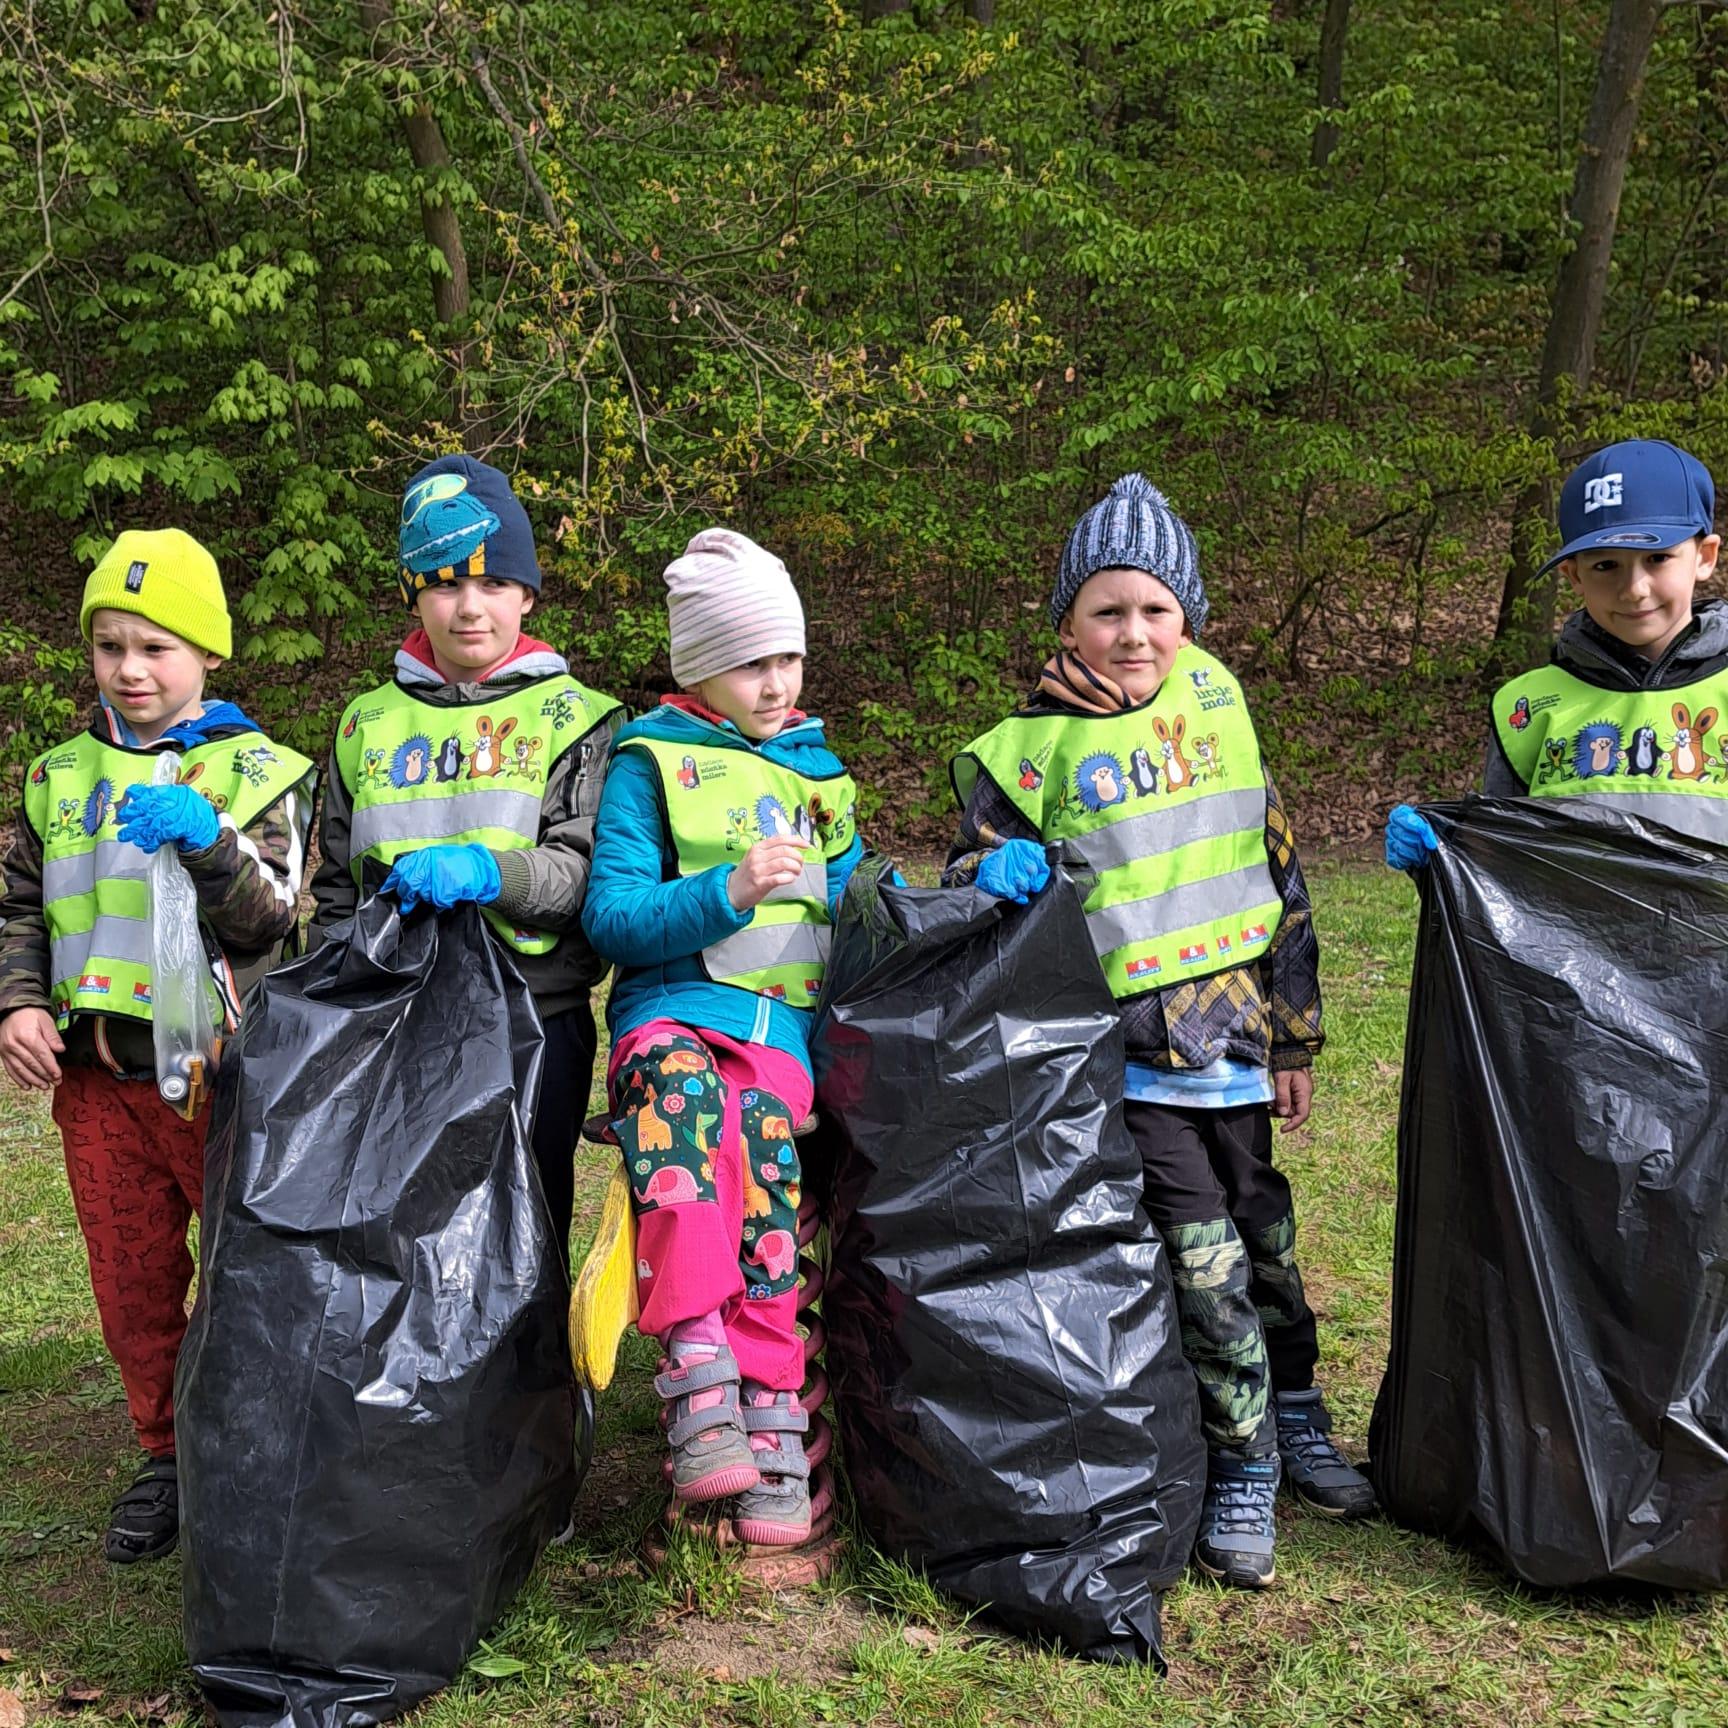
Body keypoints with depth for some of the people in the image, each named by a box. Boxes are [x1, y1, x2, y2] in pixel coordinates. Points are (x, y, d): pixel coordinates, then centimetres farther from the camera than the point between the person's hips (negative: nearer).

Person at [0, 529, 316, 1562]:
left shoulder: (256, 771, 0)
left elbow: (268, 917, -10)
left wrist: (207, 839, -27)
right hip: (96, 1076, 4)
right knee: (133, 1280, 12)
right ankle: (172, 1455, 28)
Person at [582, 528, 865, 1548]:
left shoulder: (816, 764, 21)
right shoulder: (651, 762, 7)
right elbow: (611, 916, -3)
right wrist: (728, 893, -17)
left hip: (785, 1021, 3)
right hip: (672, 1007, -3)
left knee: (764, 1190, -24)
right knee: (679, 1091, -37)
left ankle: (771, 1431, -17)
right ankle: (700, 1381, -38)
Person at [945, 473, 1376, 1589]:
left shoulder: (1215, 703, 6)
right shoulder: (1031, 750, -4)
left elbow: (1279, 871, 12)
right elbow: (973, 876, 4)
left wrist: (1295, 1037, 12)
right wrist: (998, 878, -22)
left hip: (1236, 1034, 4)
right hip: (1130, 1051, -4)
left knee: (1263, 1229, 16)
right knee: (1202, 1256, -5)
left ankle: (1297, 1416, 37)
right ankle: (1242, 1465, 13)